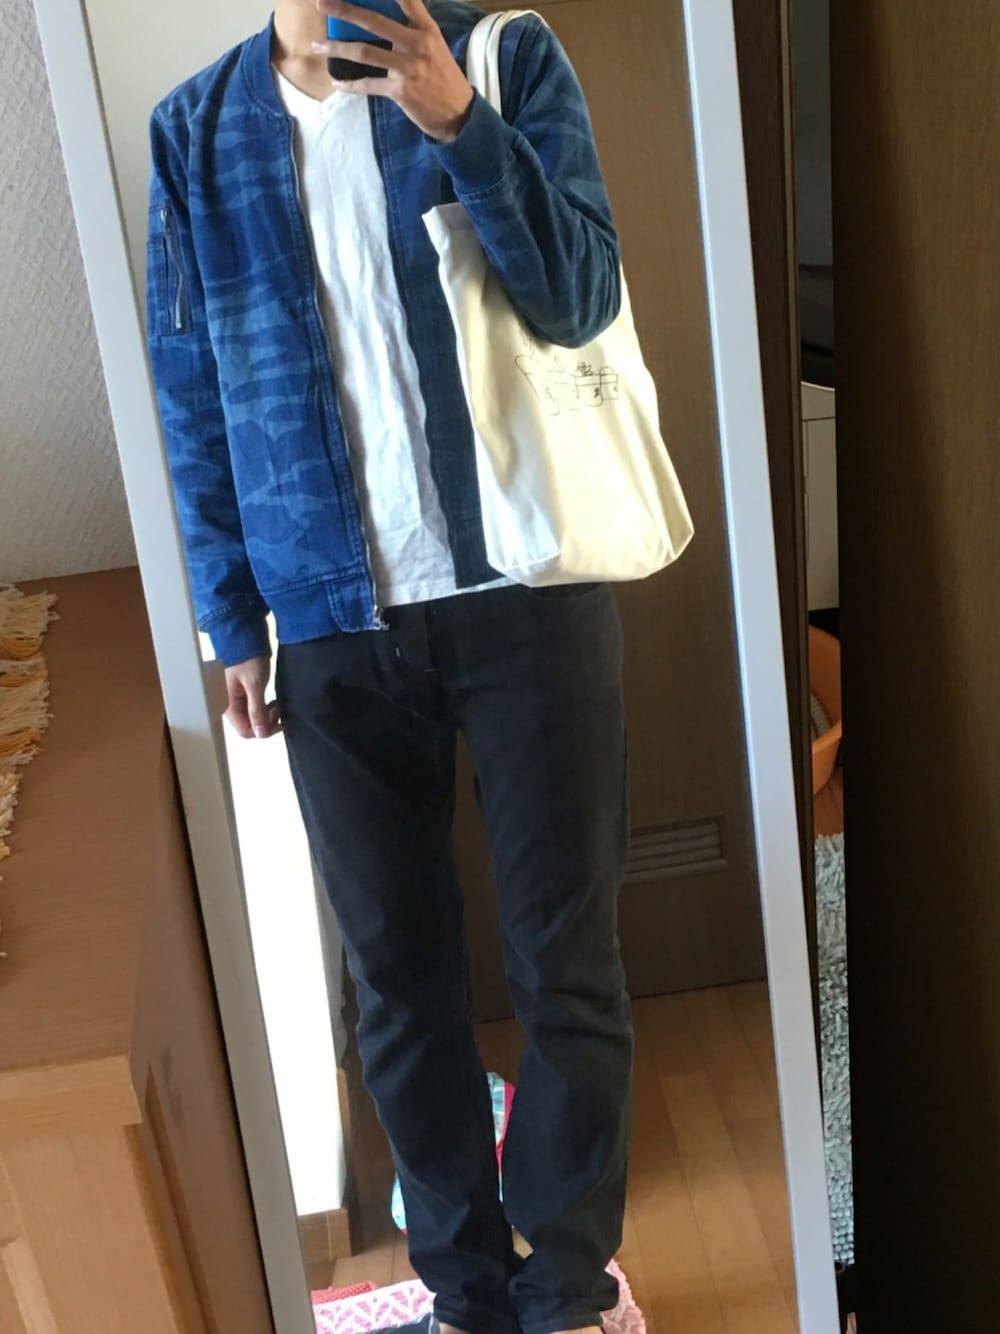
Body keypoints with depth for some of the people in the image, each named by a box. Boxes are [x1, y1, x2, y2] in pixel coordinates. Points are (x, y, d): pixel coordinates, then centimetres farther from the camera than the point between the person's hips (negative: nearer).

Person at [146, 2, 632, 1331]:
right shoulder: (197, 129, 8)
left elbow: (584, 298, -7)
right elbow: (192, 396, 8)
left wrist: (458, 123, -19)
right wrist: (233, 619, 4)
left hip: (526, 589, -1)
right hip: (333, 624, 2)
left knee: (570, 964, 5)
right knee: (398, 980, 9)